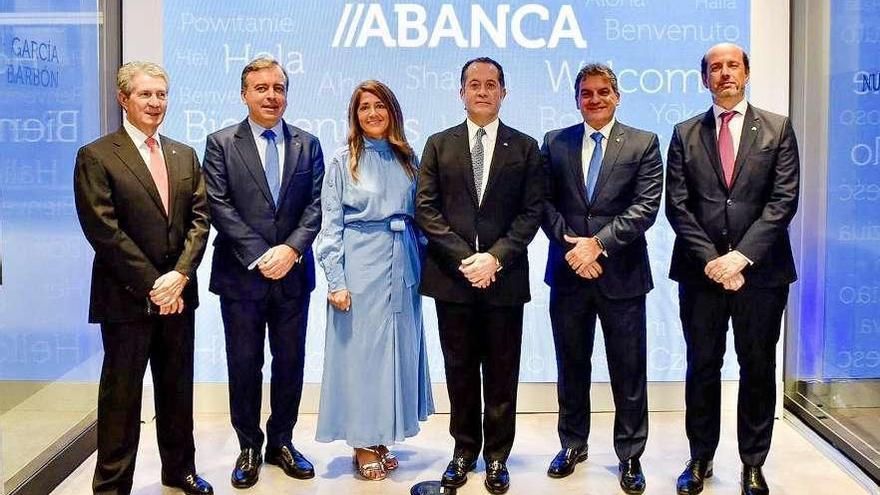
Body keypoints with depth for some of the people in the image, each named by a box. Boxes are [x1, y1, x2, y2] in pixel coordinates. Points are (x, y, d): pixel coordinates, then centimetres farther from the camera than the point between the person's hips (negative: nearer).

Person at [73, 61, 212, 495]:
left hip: (178, 293, 5)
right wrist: (152, 285, -14)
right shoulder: (96, 157, -6)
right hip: (126, 296, -5)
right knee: (121, 393, 4)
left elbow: (199, 220, 5)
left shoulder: (185, 156, 11)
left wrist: (179, 275, -9)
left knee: (177, 388, 15)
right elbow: (103, 231, -12)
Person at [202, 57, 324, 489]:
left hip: (293, 273, 2)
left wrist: (292, 249, -15)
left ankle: (281, 442, 25)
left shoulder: (307, 144, 8)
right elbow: (220, 207, -7)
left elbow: (315, 206, 1)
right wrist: (260, 256, -15)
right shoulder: (221, 144, 1)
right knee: (244, 365, 6)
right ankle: (249, 447, 21)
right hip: (240, 275, -2)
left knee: (289, 363, 10)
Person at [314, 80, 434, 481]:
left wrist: (422, 266, 5)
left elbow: (418, 217, 12)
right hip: (360, 267, -4)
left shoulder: (407, 159, 10)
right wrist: (335, 280, -11)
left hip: (402, 267, 4)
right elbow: (330, 225, -4)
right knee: (360, 351, 2)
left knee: (396, 350, 8)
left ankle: (381, 440, 21)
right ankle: (363, 446, 14)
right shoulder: (343, 161, 0)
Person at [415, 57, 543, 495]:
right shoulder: (439, 145, 7)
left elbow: (532, 211, -1)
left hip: (505, 277, 0)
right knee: (460, 371, 10)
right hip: (452, 277, 1)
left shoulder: (524, 147, 6)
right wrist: (464, 258, -11)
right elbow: (425, 209, -1)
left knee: (502, 373, 7)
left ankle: (497, 457, 20)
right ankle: (464, 451, 23)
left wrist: (496, 256, -14)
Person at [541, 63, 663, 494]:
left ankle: (630, 455, 19)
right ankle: (573, 444, 29)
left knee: (628, 370, 5)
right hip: (568, 273, 2)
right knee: (571, 365, 13)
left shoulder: (643, 144, 1)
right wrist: (570, 244, -12)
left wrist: (598, 243, -16)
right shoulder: (554, 143, 8)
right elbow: (545, 203, 2)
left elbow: (645, 207, -8)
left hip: (621, 274, -2)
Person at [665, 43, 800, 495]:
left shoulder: (778, 129, 4)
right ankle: (700, 459, 22)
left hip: (761, 270, 0)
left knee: (758, 369, 7)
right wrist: (711, 259, -11)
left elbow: (783, 200, -4)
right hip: (700, 271, 1)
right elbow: (677, 205, 0)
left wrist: (741, 256, -14)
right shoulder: (685, 134, 7)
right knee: (702, 368, 9)